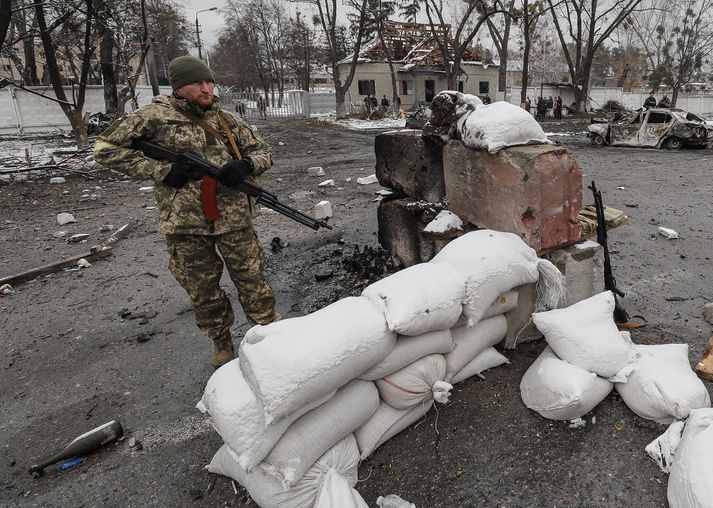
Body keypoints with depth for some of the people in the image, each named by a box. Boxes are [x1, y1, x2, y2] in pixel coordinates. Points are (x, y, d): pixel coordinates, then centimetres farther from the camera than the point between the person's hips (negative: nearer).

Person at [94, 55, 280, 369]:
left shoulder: (227, 121, 9)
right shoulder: (156, 116, -2)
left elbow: (263, 151, 15)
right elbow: (105, 148, -1)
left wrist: (247, 165, -10)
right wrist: (161, 171, -11)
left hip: (234, 219, 2)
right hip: (185, 224, -1)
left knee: (252, 281, 5)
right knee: (202, 291, 13)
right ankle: (221, 343, 34)